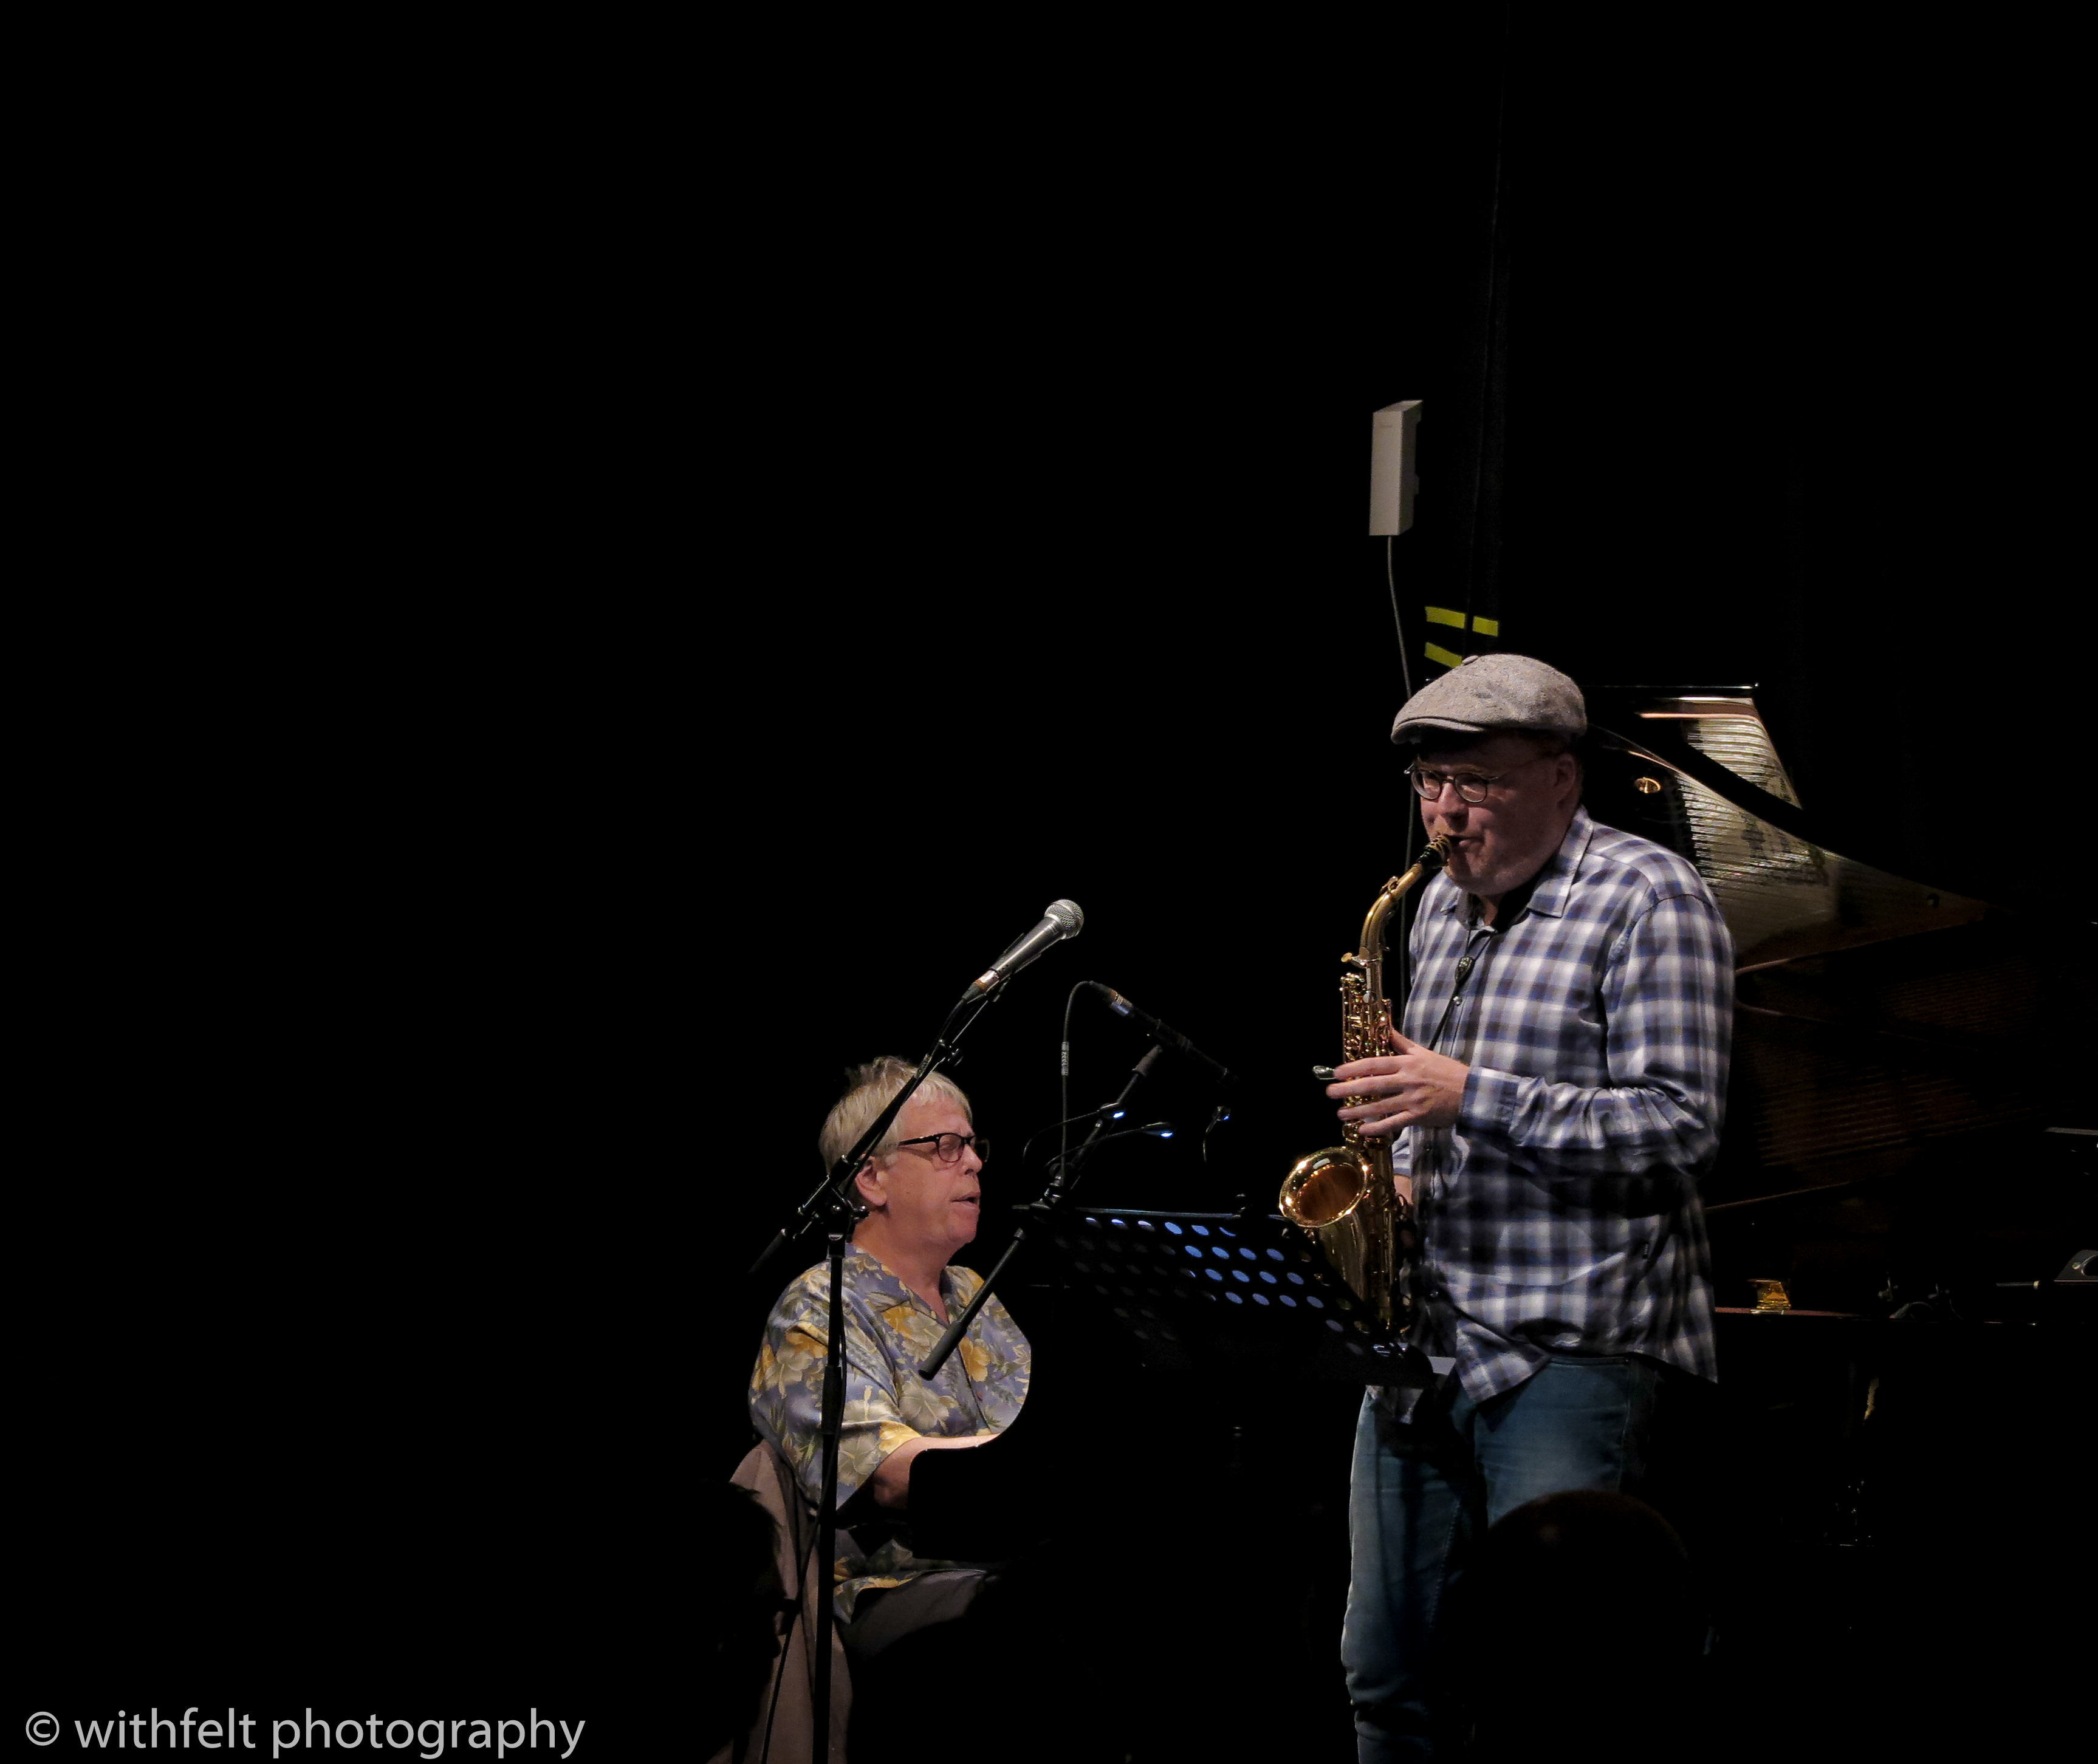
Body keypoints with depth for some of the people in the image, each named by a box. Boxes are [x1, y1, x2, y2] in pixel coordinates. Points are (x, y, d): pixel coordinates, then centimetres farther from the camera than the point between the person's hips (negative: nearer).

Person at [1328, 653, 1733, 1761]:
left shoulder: (1648, 899, -9)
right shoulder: (1443, 904, 16)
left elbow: (1681, 1127, -17)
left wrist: (1469, 1095, -20)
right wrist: (1404, 1167, 7)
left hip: (1576, 1341, -8)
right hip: (1426, 1329, 8)